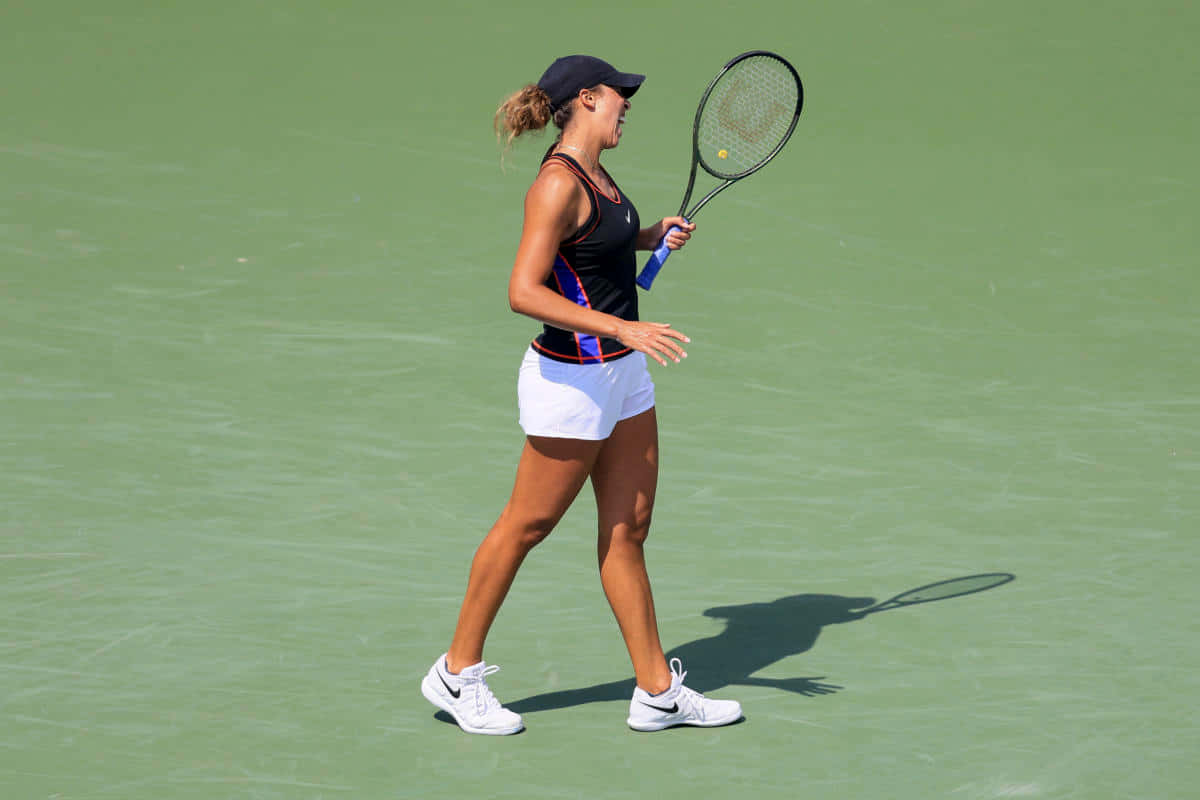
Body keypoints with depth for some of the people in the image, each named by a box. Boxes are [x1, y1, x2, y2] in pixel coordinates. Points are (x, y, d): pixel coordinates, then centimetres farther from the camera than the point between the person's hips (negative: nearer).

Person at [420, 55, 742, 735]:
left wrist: (653, 235, 13)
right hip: (573, 379, -9)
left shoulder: (595, 173, 8)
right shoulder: (558, 183, -21)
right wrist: (622, 329, -31)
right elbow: (525, 292, -27)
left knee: (629, 528, 10)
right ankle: (458, 672, 18)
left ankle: (658, 691, 15)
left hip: (623, 372, 9)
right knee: (527, 525, 4)